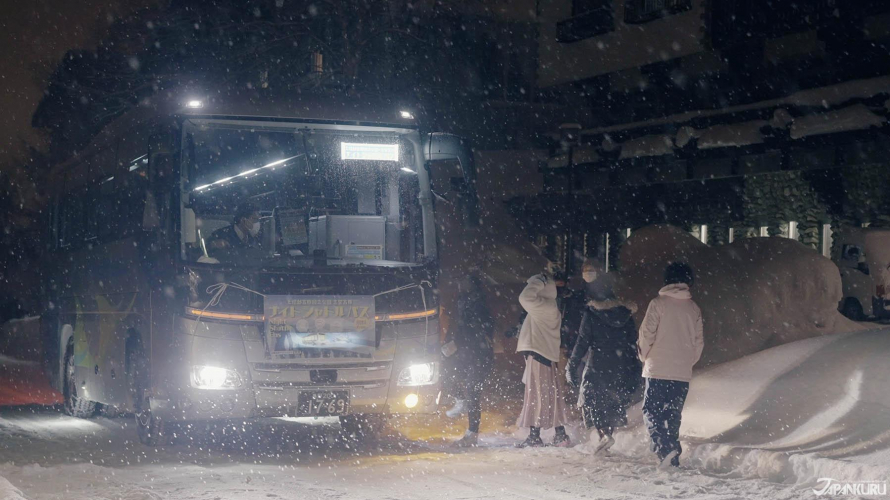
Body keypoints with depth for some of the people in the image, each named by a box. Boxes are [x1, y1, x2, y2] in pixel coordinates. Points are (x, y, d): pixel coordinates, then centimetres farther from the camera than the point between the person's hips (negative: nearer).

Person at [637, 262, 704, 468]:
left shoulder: (658, 303, -6)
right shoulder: (694, 309, 7)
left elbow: (646, 334, -8)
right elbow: (698, 341, 10)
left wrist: (644, 356, 9)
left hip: (658, 370, -4)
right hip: (683, 373, 4)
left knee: (652, 410, 1)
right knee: (673, 415, 12)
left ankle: (664, 448, -18)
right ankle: (673, 457, 11)